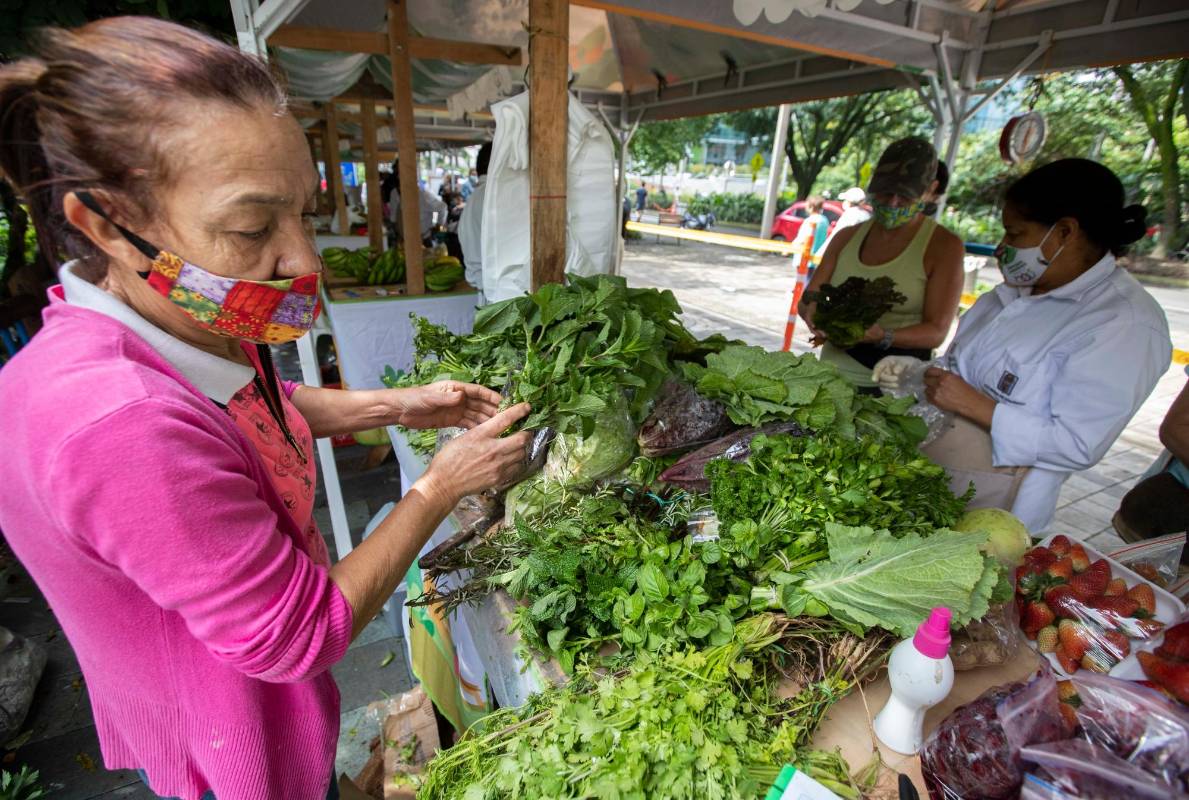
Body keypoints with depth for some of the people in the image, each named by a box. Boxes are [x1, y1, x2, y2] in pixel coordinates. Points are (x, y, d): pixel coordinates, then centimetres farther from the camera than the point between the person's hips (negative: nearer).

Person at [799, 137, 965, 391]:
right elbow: (807, 300, 12)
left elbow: (936, 331, -5)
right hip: (834, 377, 3)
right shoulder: (847, 237, 12)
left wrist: (882, 337, -23)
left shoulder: (944, 245, 0)